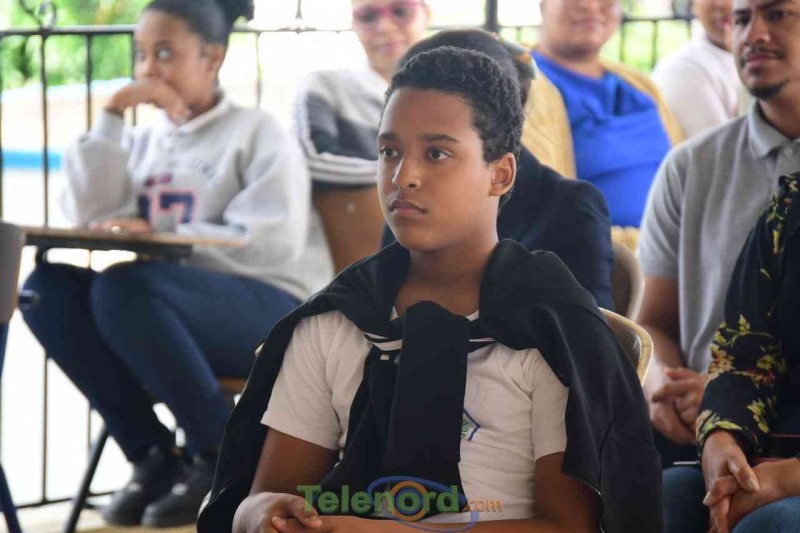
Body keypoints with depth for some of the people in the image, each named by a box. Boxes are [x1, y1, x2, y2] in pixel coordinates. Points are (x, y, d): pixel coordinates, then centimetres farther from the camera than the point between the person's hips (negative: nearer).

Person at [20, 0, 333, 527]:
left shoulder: (258, 132, 0)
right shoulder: (145, 139, 18)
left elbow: (274, 244, -14)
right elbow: (90, 215, 3)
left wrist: (160, 238, -20)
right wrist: (113, 115, 0)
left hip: (272, 312, -6)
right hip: (176, 312, 6)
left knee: (123, 288, -34)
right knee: (48, 289, -18)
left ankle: (222, 455, -17)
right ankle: (152, 453, -11)